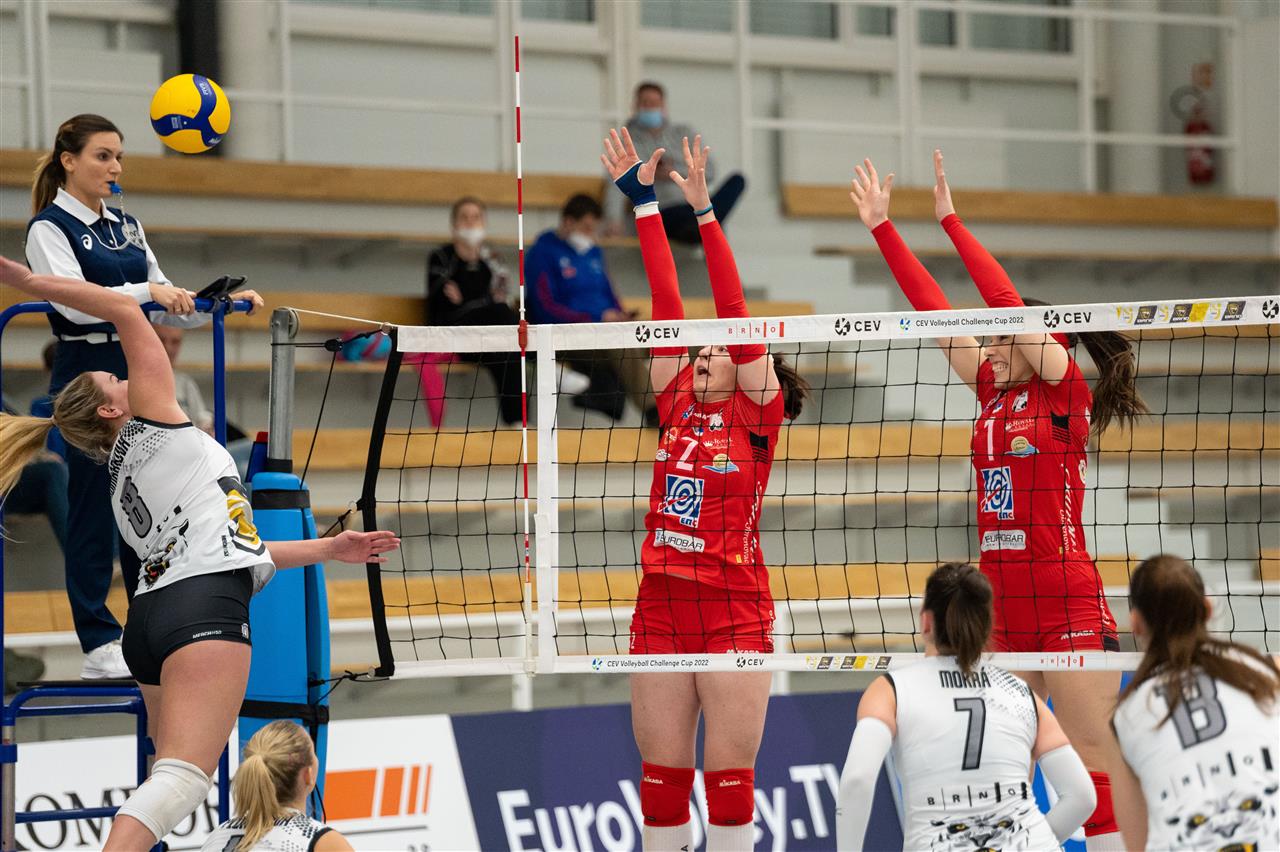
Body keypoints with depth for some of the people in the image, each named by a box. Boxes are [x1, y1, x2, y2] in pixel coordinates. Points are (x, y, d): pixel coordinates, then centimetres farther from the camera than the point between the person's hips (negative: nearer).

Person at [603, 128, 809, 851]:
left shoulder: (757, 415, -1)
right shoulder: (677, 406, 11)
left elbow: (735, 310, -9)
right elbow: (668, 304, 8)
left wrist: (704, 209, -16)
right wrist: (643, 199, 6)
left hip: (734, 611, -5)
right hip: (661, 608, 5)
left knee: (730, 779, -1)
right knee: (661, 779, 6)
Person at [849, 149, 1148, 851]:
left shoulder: (1066, 391, -5)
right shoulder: (994, 390, 12)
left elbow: (1007, 301, -12)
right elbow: (933, 308, 11)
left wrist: (950, 220, -8)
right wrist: (882, 227, 10)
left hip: (1069, 607, -7)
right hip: (1001, 604, 7)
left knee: (1096, 768, -7)